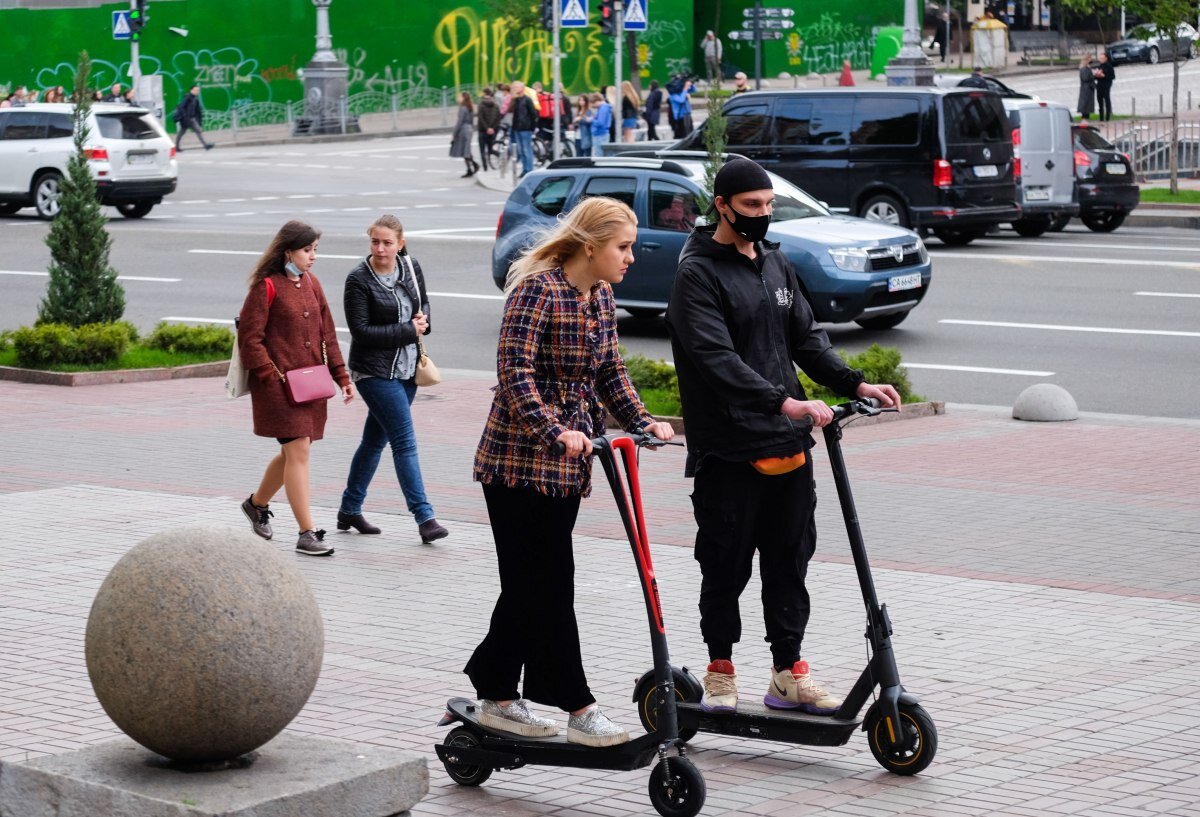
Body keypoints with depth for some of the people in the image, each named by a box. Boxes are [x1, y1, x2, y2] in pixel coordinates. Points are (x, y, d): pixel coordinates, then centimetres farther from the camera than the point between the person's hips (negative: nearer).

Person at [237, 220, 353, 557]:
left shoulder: (311, 284, 12)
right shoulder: (267, 286, -10)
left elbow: (326, 333, 17)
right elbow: (249, 338, -11)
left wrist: (341, 376, 12)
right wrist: (272, 377, -15)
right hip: (280, 385, -8)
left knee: (293, 451, 15)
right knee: (298, 451, -10)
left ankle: (257, 504, 39)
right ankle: (307, 534, -8)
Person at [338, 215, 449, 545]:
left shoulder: (410, 267, 3)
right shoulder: (358, 280, -14)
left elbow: (423, 301, 20)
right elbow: (361, 331, -17)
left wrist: (423, 319, -3)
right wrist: (409, 330, -18)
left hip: (407, 368, 6)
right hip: (374, 370, -6)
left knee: (375, 439, 15)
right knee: (405, 441, -11)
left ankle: (350, 510, 27)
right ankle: (425, 518, -11)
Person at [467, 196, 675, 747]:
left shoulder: (601, 297, 10)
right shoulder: (537, 289, -16)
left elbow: (609, 371, 18)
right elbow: (515, 373, -23)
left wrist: (643, 422, 4)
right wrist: (556, 431, -33)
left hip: (567, 461, 9)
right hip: (521, 459, -9)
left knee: (529, 582, 12)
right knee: (548, 582, -6)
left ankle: (497, 698, 21)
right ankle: (578, 710, -4)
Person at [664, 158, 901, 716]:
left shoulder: (776, 265, 15)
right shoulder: (698, 274, -9)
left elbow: (805, 337, 18)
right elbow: (716, 358, -20)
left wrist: (854, 384, 3)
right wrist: (783, 402, -29)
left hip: (788, 444, 7)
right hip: (728, 450, -7)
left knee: (790, 560, 9)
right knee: (727, 565, 3)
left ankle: (788, 673, 16)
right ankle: (720, 670, 18)